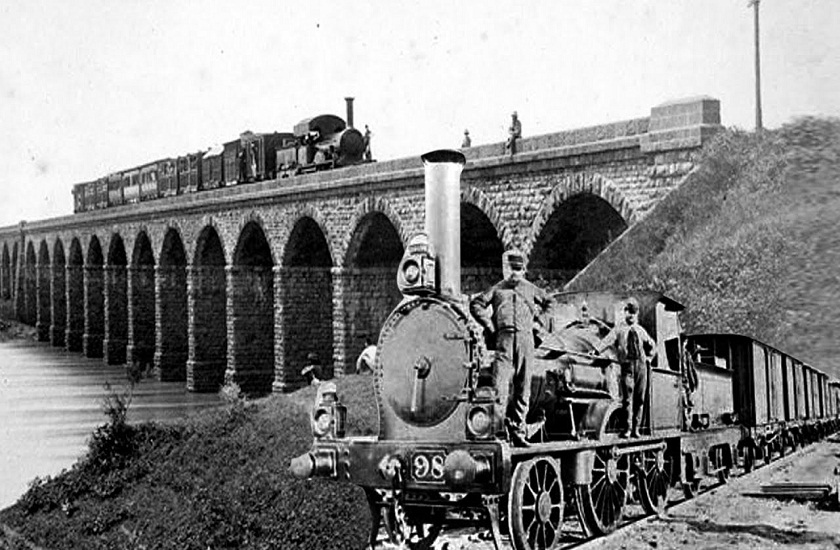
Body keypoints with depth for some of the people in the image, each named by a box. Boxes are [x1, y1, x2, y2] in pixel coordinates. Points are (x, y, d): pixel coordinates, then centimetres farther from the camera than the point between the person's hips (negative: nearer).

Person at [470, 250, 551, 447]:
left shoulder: (530, 289, 19)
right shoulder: (497, 289, 14)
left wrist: (534, 316, 16)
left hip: (526, 338, 2)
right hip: (505, 337, -2)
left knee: (523, 388, 0)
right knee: (501, 384, -8)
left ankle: (518, 431, 0)